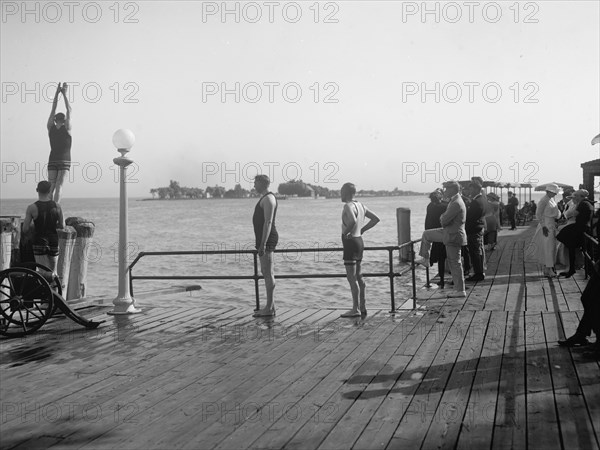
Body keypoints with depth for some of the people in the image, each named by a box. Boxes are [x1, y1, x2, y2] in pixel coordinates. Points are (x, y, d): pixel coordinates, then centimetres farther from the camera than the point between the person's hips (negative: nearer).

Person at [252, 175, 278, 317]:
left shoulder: (268, 198, -13)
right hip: (265, 239, 11)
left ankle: (269, 308, -9)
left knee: (268, 273, -10)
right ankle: (270, 305, 17)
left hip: (267, 238, -11)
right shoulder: (266, 198, 21)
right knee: (266, 273, 12)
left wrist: (263, 244, -25)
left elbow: (268, 222, -21)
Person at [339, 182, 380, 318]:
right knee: (358, 276, 16)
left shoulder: (348, 206, -16)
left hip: (350, 242, -9)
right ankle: (363, 307, 21)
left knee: (351, 277, -5)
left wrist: (346, 232, -20)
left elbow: (353, 221, -36)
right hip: (359, 241, 9)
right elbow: (375, 219, 16)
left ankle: (356, 309, -3)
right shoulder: (360, 205, 11)